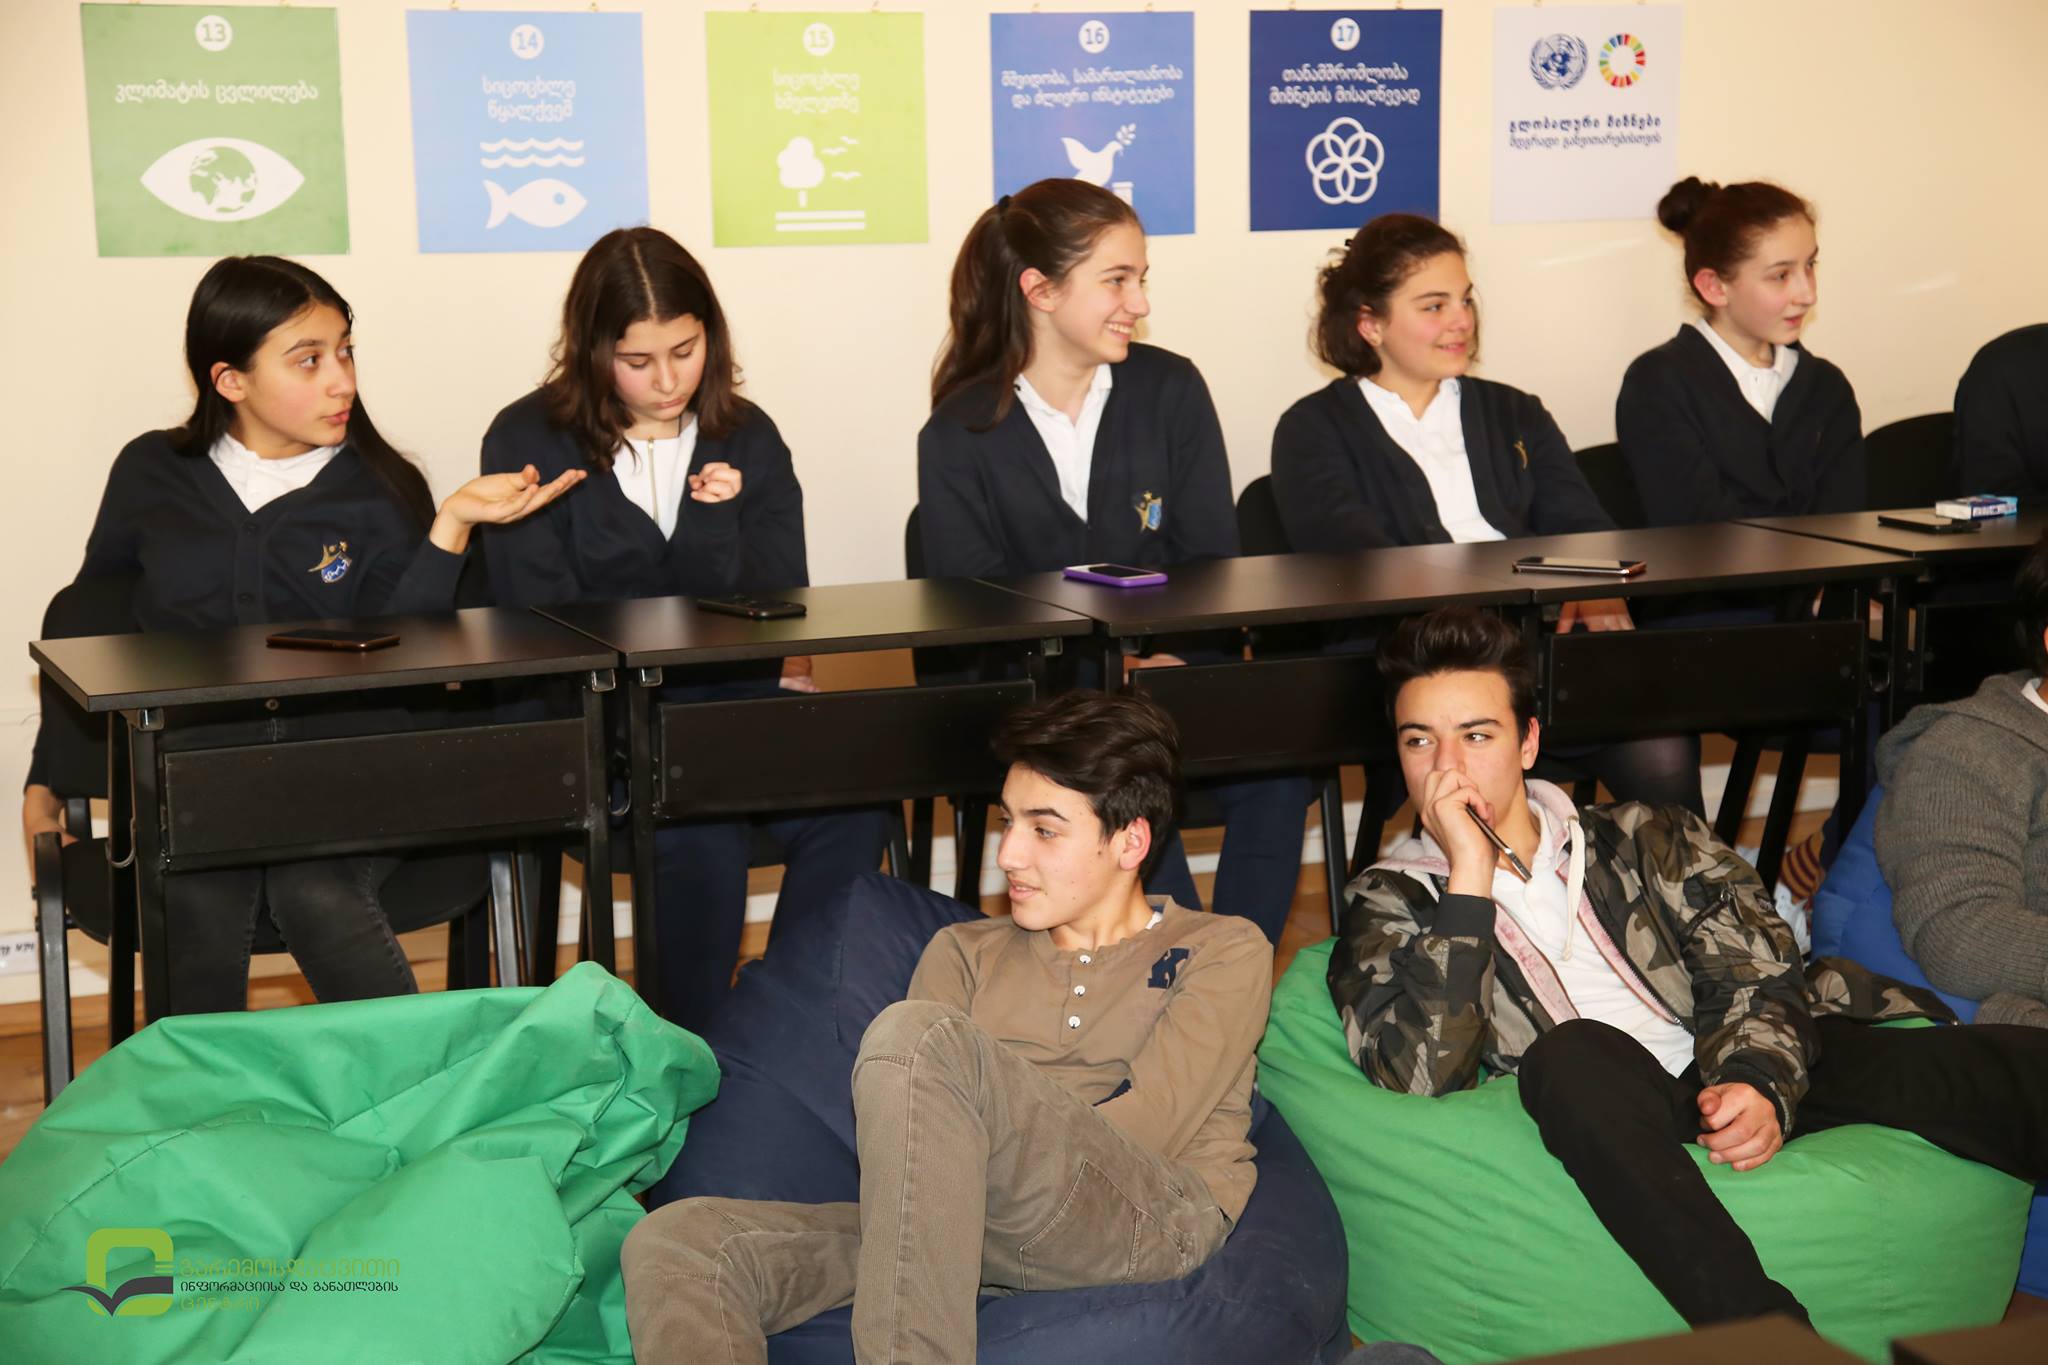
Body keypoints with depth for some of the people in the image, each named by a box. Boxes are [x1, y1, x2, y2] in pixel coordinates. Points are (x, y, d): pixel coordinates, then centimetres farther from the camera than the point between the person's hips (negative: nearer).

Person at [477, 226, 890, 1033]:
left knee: (852, 808, -27)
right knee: (702, 830, -33)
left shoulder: (747, 439, 13)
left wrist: (716, 525, -12)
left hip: (731, 700, 3)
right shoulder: (528, 443, 3)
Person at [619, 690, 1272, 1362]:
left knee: (916, 1036, -31)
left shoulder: (1224, 952, 16)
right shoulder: (965, 952, 27)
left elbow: (1147, 1127, -2)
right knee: (674, 1240, -20)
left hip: (1152, 1218, -5)